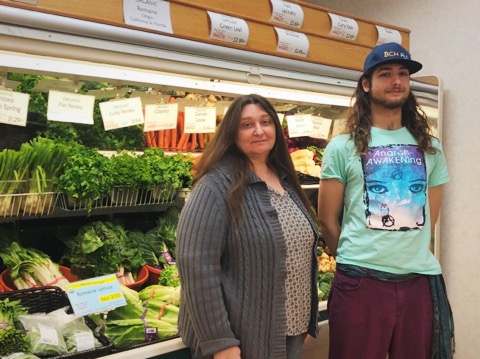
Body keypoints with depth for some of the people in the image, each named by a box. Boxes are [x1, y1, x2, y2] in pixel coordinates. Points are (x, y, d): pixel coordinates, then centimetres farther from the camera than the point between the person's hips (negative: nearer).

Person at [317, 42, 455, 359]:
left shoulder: (430, 147, 10)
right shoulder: (343, 146, -1)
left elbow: (430, 219, 15)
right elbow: (327, 218, 2)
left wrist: (410, 256, 12)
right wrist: (354, 259, 7)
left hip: (421, 280, 4)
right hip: (361, 281, -3)